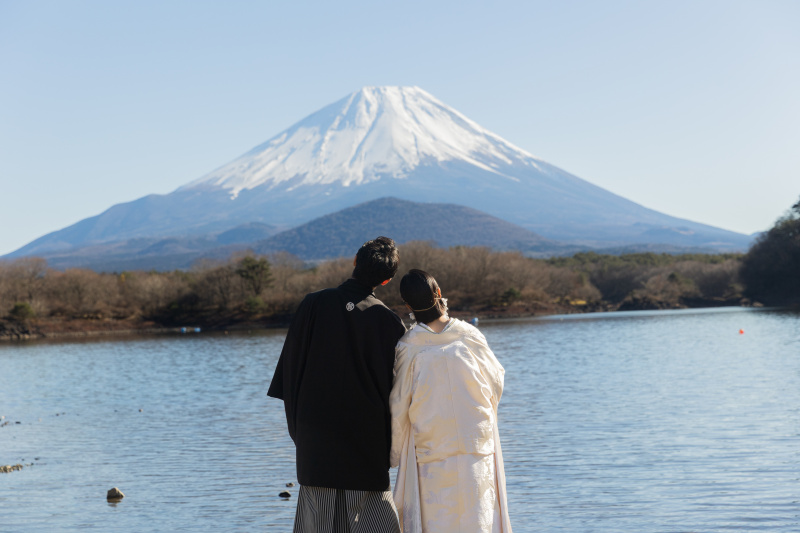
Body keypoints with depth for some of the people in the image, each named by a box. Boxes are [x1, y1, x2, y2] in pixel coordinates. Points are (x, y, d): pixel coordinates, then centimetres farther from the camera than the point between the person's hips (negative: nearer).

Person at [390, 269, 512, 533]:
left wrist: (393, 454, 8)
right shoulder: (469, 335, -5)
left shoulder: (408, 347, -9)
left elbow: (398, 408, -4)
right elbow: (496, 380, 7)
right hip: (477, 449, 1)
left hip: (432, 455, -1)